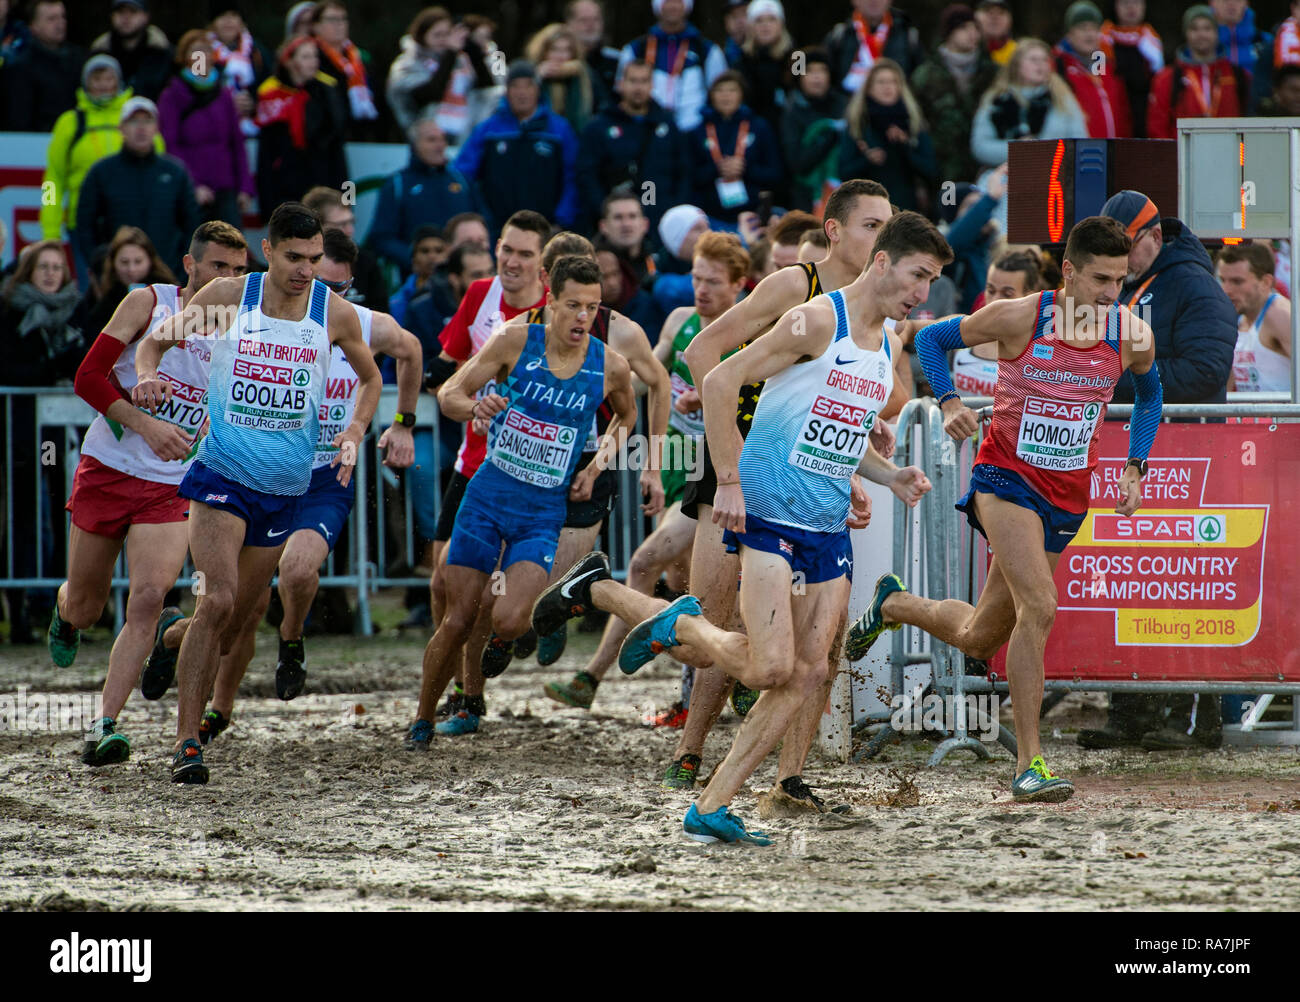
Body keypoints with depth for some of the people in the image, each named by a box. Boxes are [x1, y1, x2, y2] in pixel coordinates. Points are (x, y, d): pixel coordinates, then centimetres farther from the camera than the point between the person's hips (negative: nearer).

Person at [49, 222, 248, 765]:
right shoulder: (148, 303, -6)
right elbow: (89, 377, -11)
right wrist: (145, 425, -22)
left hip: (172, 490, 1)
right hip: (108, 470, -1)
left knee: (148, 598, -20)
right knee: (84, 609, 9)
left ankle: (105, 726, -18)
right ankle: (64, 613, 49)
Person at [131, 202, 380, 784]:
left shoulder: (334, 313, -1)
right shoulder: (227, 298, -6)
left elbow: (370, 377, 17)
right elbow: (156, 341, 8)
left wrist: (355, 431, -1)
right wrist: (147, 375, -15)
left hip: (286, 488, 3)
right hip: (222, 474, -3)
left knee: (235, 619, 9)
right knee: (216, 601, -20)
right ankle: (186, 741, -18)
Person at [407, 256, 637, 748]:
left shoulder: (610, 366, -5)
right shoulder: (516, 342, -8)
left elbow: (626, 416, 18)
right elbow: (448, 394, -4)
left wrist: (598, 464, 4)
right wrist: (475, 406, -26)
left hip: (544, 512, 0)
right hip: (487, 497, 0)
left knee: (508, 622, -18)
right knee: (458, 620, -1)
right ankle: (423, 719, 19)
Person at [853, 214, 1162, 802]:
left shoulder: (1131, 336, -5)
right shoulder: (1018, 318, -14)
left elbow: (1150, 395, 18)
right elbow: (930, 338, 1)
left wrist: (1134, 467, 7)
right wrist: (948, 402, -15)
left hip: (1066, 499, 5)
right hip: (1006, 480, -5)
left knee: (977, 641, 13)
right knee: (1039, 606, -27)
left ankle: (894, 604, 44)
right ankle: (1028, 764, -22)